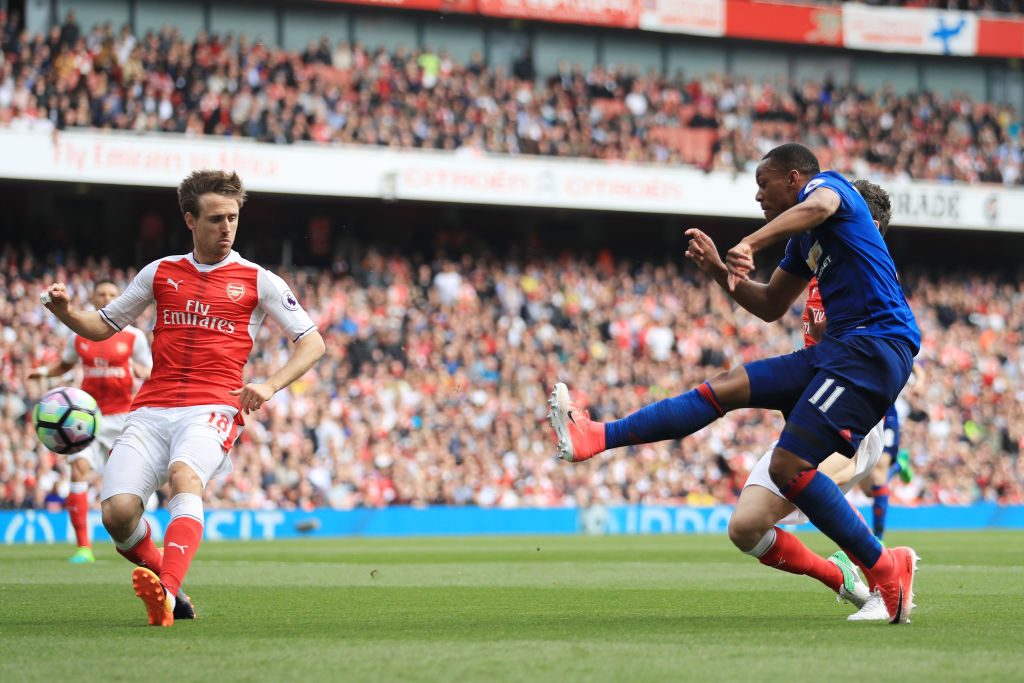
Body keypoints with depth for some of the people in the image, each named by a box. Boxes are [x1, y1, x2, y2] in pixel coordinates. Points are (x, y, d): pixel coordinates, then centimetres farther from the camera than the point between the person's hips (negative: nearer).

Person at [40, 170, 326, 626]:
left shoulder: (258, 281, 10)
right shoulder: (160, 273, 17)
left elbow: (312, 343, 10)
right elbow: (103, 326, 25)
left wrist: (270, 386, -6)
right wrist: (65, 312, 3)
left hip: (213, 409, -3)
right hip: (151, 412, 3)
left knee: (184, 475, -36)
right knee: (117, 512, -18)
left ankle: (165, 592, -52)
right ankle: (167, 584, 10)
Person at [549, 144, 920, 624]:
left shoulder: (827, 184, -3)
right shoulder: (804, 242, 25)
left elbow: (817, 206, -30)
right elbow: (771, 306, 34)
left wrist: (750, 244, -42)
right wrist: (720, 270, 19)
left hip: (874, 347, -10)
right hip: (837, 350, 10)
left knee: (787, 468, -18)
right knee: (727, 387, 4)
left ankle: (885, 569, -10)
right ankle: (596, 437, 1)